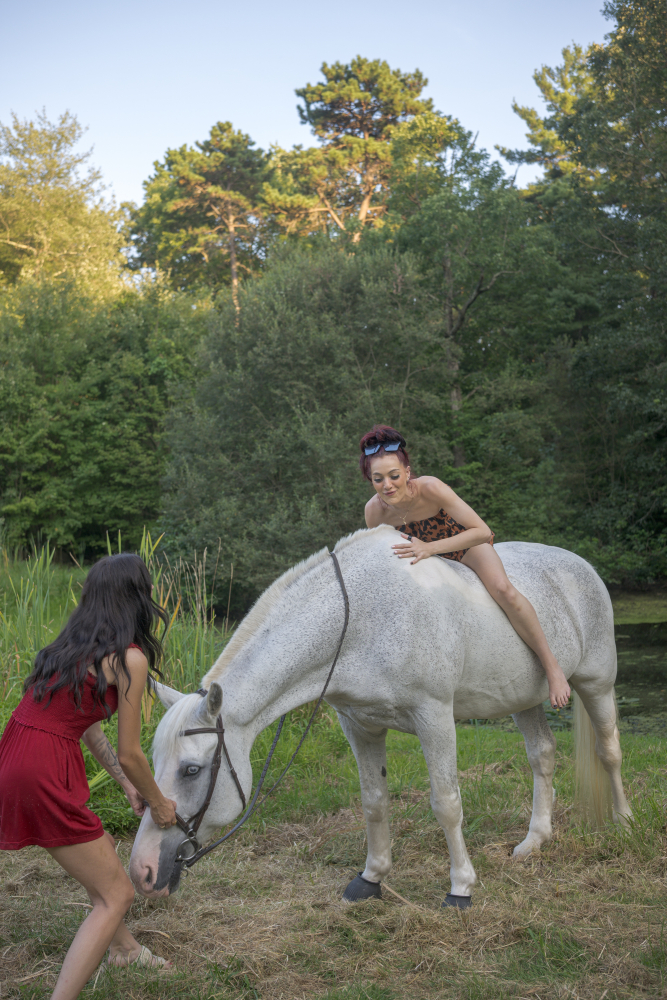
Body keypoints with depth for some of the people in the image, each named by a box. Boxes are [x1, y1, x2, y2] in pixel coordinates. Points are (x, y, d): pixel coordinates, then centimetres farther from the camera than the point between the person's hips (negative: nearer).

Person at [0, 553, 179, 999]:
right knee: (116, 896, 4)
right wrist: (159, 804, 11)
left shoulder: (75, 644, 14)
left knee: (101, 854, 31)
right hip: (43, 775, -9)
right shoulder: (130, 658, -11)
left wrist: (129, 786, 24)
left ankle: (122, 947, 51)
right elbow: (130, 754, -7)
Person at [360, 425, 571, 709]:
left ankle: (552, 666, -17)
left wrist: (430, 548, -47)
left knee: (502, 589, -30)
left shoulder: (430, 488, -37)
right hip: (424, 551, 5)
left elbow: (482, 532, -40)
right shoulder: (374, 510, -24)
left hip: (464, 541, -5)